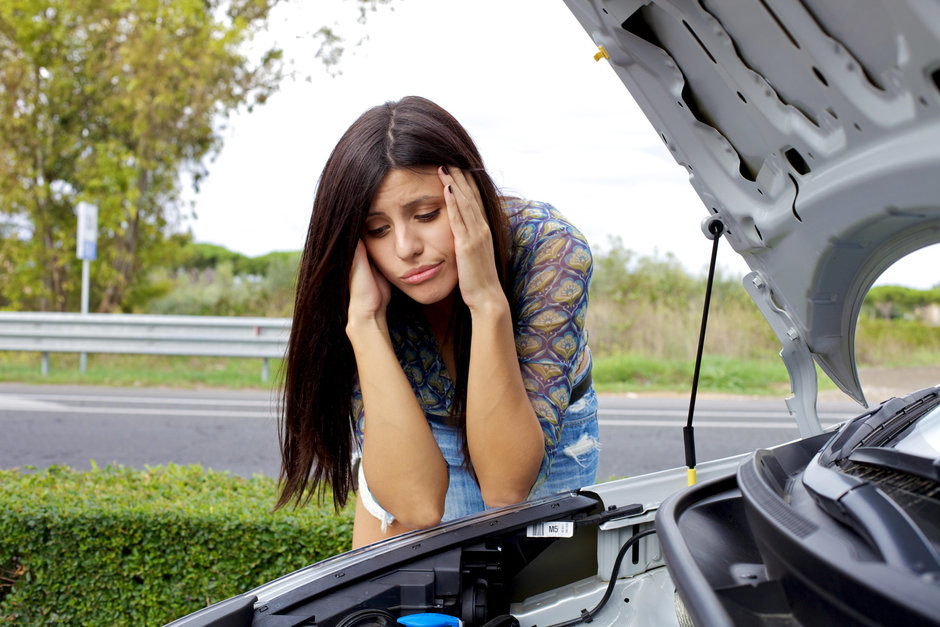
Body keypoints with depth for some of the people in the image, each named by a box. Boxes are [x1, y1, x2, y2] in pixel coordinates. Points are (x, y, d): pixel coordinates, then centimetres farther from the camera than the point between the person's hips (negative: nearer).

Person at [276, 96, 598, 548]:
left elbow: (506, 487, -35)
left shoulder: (549, 249, -31)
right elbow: (418, 504, -37)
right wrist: (365, 320, -41)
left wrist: (489, 301, -44)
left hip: (546, 439, -1)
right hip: (425, 440, 2)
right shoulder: (365, 284, -26)